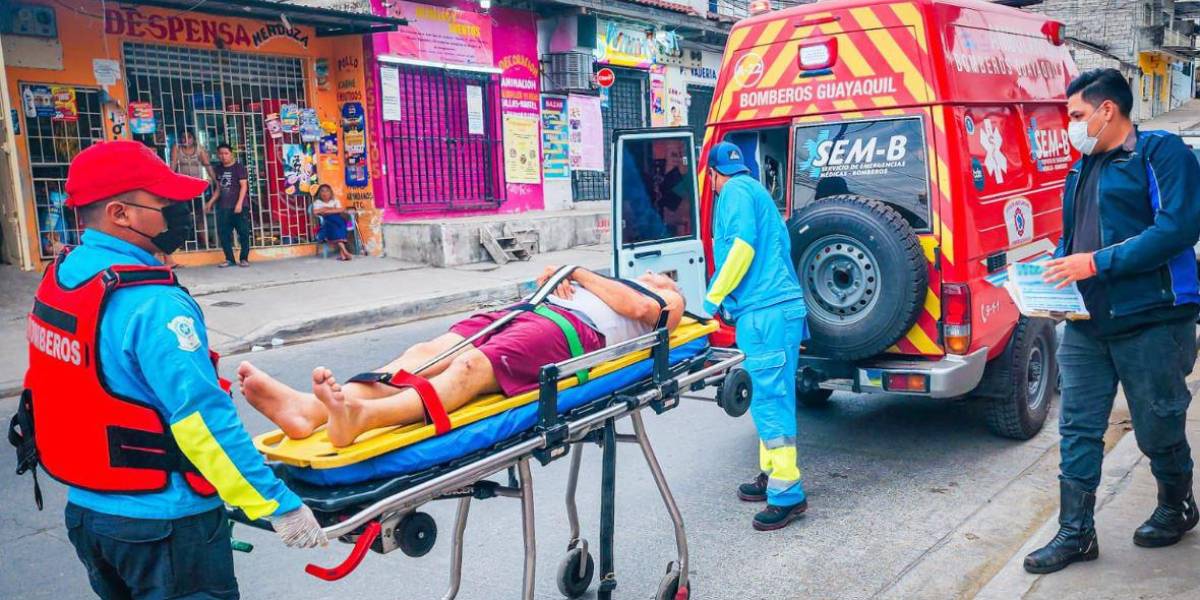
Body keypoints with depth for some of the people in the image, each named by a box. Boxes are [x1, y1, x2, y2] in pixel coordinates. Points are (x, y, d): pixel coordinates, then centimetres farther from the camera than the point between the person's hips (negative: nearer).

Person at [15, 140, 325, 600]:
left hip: (86, 507, 8)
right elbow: (202, 419, -28)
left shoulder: (59, 279, 2)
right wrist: (279, 505, -25)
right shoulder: (152, 303, -25)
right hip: (164, 525, -8)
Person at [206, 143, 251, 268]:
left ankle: (244, 259, 5)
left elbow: (244, 185, -7)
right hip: (223, 207, 5)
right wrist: (211, 202, 13)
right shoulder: (218, 169, 15)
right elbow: (218, 189, 22)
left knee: (243, 233, -4)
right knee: (223, 234, 3)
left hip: (239, 207, -5)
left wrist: (239, 203, -16)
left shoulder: (239, 167, -2)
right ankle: (229, 259, 12)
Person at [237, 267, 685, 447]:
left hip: (571, 327, -6)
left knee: (471, 367, -35)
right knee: (427, 353, -21)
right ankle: (311, 409, -41)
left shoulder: (669, 302, 27)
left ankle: (362, 417, -60)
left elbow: (637, 307, 1)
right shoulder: (612, 285, 45)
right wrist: (555, 278, 9)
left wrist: (580, 273, 8)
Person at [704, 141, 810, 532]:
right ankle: (772, 475, 25)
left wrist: (713, 299, -9)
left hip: (764, 313, -10)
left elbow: (743, 246, -17)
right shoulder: (755, 190, 25)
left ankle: (787, 494, -7)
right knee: (769, 396, 16)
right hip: (779, 308, 10)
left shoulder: (735, 191, -4)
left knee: (769, 400, -10)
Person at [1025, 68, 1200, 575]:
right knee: (1077, 428, 5)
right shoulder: (1081, 171, 16)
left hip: (1150, 322, -6)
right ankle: (1075, 533, 13)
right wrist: (1056, 270, 3)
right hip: (1086, 323, 7)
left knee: (1158, 428, 10)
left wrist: (1099, 262, -22)